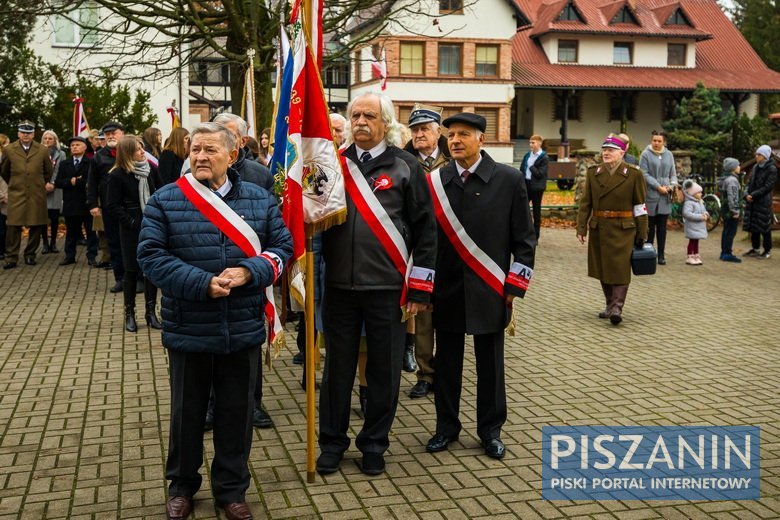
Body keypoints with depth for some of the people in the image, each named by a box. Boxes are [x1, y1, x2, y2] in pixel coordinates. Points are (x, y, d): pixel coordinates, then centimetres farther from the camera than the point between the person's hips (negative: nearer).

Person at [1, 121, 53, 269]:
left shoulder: (42, 150, 5)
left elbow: (48, 171, 17)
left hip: (37, 194, 1)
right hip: (16, 194, -1)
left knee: (36, 226, 3)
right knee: (13, 226, -6)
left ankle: (30, 255, 16)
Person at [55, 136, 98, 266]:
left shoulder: (91, 163, -3)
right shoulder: (64, 164, 14)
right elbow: (58, 182, 5)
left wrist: (77, 182, -14)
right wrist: (70, 181, -11)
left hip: (87, 203, -4)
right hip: (70, 203, 4)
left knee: (91, 231, 1)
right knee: (71, 231, 11)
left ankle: (91, 256, 6)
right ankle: (69, 256, 18)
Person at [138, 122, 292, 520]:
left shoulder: (261, 200, 3)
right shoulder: (165, 201, -4)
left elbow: (282, 247, 2)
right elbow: (151, 255, -9)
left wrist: (249, 272, -17)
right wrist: (201, 283, -21)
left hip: (244, 331, 1)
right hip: (187, 330, -1)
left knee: (237, 412, 13)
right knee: (186, 411, 15)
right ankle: (182, 485, 35)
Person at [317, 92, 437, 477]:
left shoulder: (405, 167, -1)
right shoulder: (335, 164, 8)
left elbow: (425, 230, -2)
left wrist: (419, 289, -5)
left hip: (387, 288, -2)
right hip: (339, 287, 2)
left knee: (384, 370, 8)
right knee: (338, 367, 11)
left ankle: (374, 444, 25)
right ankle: (332, 442, 26)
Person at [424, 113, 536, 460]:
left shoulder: (509, 181, -3)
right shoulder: (434, 182, 2)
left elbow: (524, 239, 0)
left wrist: (514, 287, -4)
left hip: (489, 292, -1)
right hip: (446, 290, 2)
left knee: (490, 364, 10)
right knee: (446, 363, 11)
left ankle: (491, 430, 25)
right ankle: (446, 426, 27)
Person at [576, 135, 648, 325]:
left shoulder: (634, 174, -2)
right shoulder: (592, 173, 6)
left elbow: (640, 206, -1)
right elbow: (585, 203, 5)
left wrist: (642, 233, -3)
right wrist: (581, 228, -1)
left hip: (623, 229, -4)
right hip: (599, 228, 4)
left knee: (620, 268, -8)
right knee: (603, 268, 10)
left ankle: (617, 308, -6)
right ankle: (610, 305, 23)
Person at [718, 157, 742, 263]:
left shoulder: (724, 179, 13)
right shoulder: (732, 180, -17)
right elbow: (732, 197, -22)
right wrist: (735, 211, -19)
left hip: (725, 209, 10)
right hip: (730, 210, -10)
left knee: (726, 231, 14)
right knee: (731, 232, -5)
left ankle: (724, 252, 20)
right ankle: (728, 254, -3)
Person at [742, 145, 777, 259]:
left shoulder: (772, 169, -8)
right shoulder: (755, 167, 11)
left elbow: (768, 187, -14)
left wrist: (753, 195, -18)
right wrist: (747, 194, -5)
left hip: (764, 202, -6)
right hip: (752, 202, 6)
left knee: (764, 227, 0)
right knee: (753, 225, 10)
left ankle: (768, 250, 10)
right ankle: (755, 249, 21)